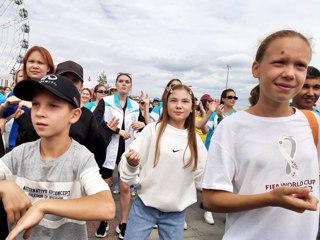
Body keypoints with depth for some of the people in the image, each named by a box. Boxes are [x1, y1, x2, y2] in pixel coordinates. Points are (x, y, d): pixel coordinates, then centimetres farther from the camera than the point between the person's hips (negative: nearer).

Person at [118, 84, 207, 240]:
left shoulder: (194, 139, 0)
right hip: (144, 207, -2)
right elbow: (130, 161, -8)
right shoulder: (152, 129, -9)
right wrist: (131, 164, -26)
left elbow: (203, 175, 11)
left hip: (176, 213, 3)